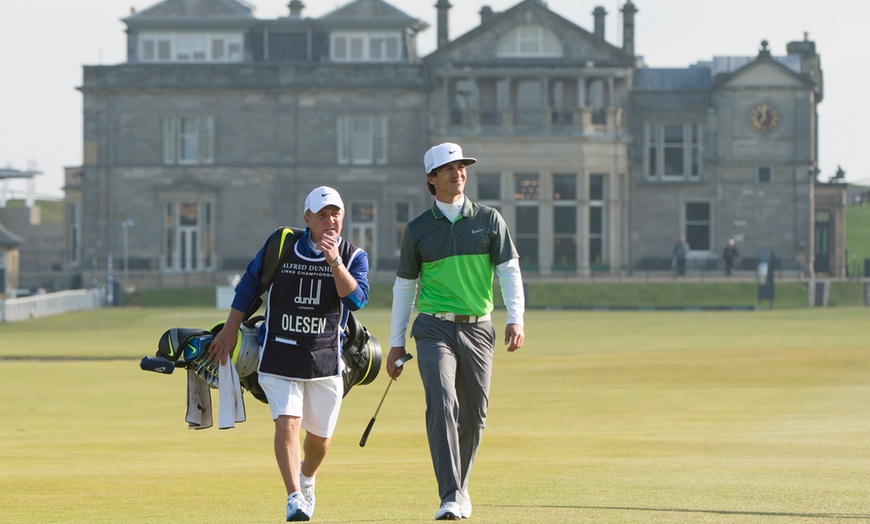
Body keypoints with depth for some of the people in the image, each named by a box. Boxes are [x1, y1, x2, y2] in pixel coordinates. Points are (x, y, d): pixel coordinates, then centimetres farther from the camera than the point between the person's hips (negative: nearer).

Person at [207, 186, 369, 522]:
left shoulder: (353, 257, 0)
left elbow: (357, 298, -17)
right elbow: (249, 285, 10)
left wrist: (335, 262, -28)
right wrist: (230, 331, 7)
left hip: (325, 359, 1)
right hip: (279, 356, -1)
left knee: (321, 435, 9)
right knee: (287, 422, -18)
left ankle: (306, 478, 40)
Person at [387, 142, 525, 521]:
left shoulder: (489, 220, 6)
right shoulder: (418, 229, 5)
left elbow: (509, 271, 1)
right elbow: (404, 286, 11)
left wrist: (515, 319, -15)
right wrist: (396, 343, 9)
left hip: (478, 329, 2)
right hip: (435, 329, -2)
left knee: (474, 415, 6)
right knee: (441, 405, -19)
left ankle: (459, 486, 28)